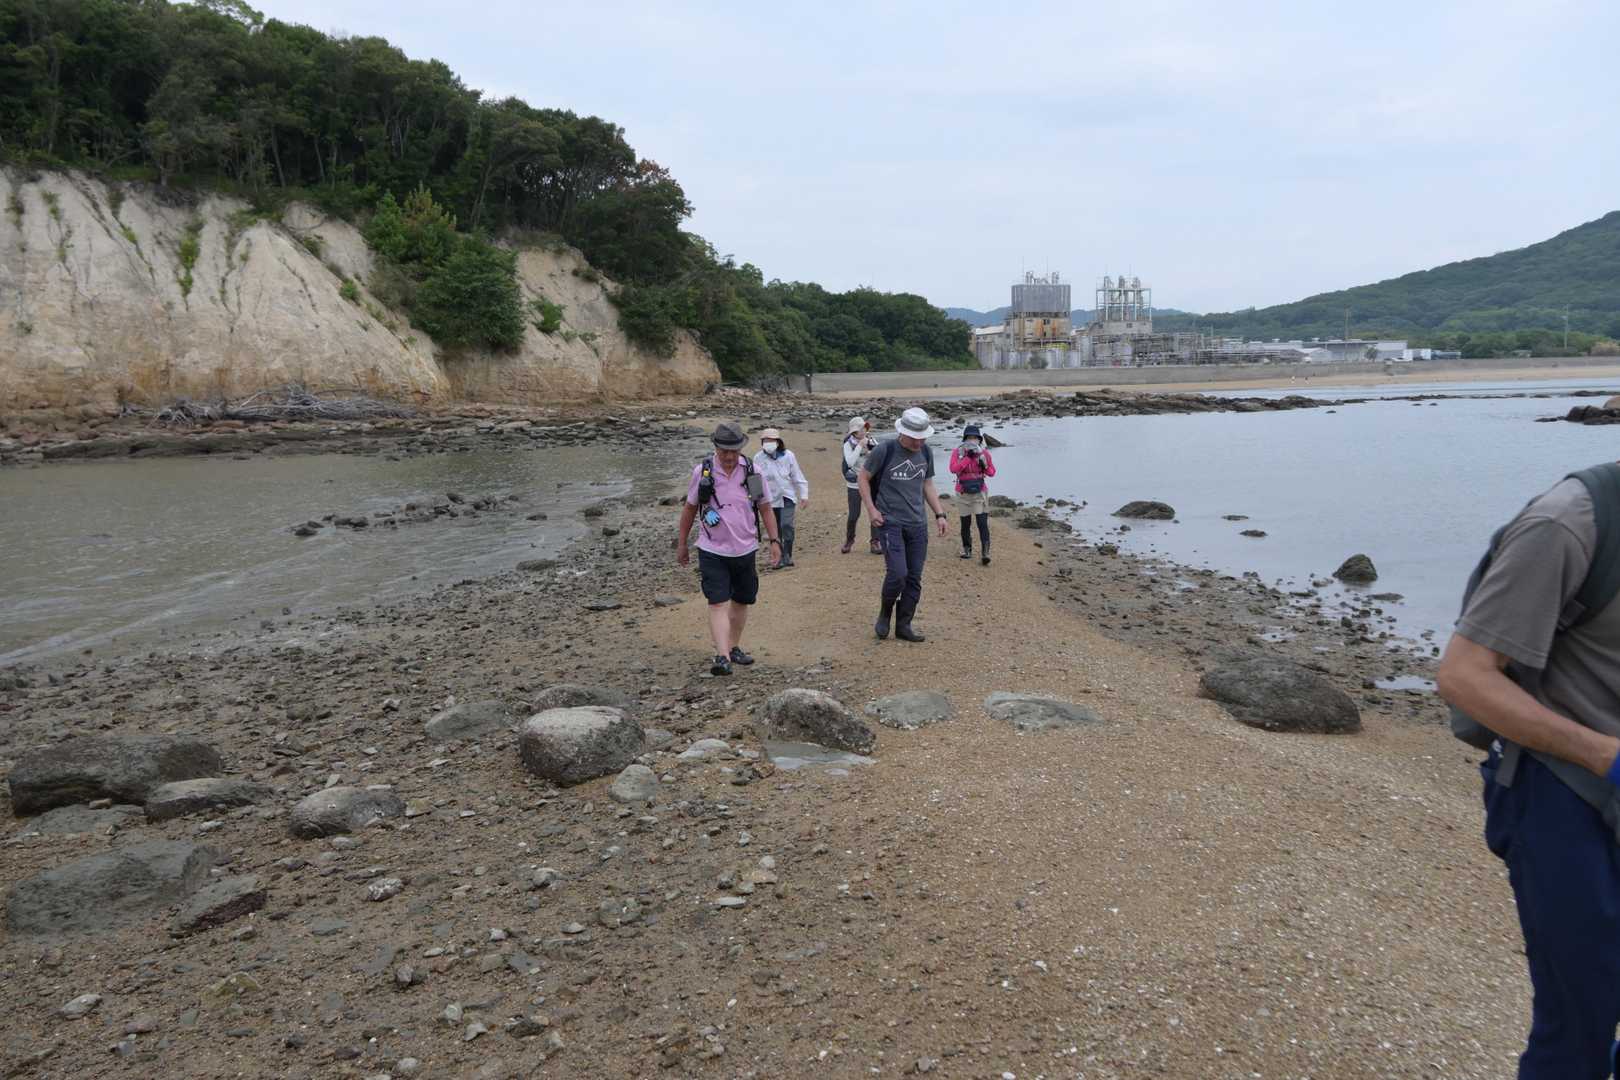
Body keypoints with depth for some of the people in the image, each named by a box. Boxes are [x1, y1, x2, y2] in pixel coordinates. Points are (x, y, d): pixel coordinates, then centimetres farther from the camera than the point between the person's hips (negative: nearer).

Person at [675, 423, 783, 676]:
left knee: (741, 602, 14)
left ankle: (734, 648, 32)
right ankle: (722, 657, -19)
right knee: (718, 603, -13)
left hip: (745, 550, 3)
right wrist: (681, 544, 10)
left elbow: (765, 509, 7)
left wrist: (775, 540, 0)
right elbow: (689, 508, 5)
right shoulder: (702, 472, -7)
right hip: (713, 551, -3)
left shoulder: (752, 472, -4)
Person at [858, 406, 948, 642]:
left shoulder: (926, 453, 8)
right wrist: (871, 509, -5)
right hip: (890, 522, -5)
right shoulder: (885, 451, -9)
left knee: (914, 578, 4)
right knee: (898, 573, -16)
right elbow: (863, 477, 2)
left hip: (917, 524, 5)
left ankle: (903, 625, 15)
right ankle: (885, 613, 10)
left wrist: (939, 514, 11)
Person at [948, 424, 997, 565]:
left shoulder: (984, 452, 0)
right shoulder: (957, 452, -4)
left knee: (983, 523, -12)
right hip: (963, 494, 0)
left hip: (980, 493, 0)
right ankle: (966, 549, 28)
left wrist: (984, 464, -16)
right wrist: (968, 457, -22)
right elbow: (953, 469, -20)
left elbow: (992, 472, 3)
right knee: (965, 524, 9)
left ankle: (985, 553, -16)